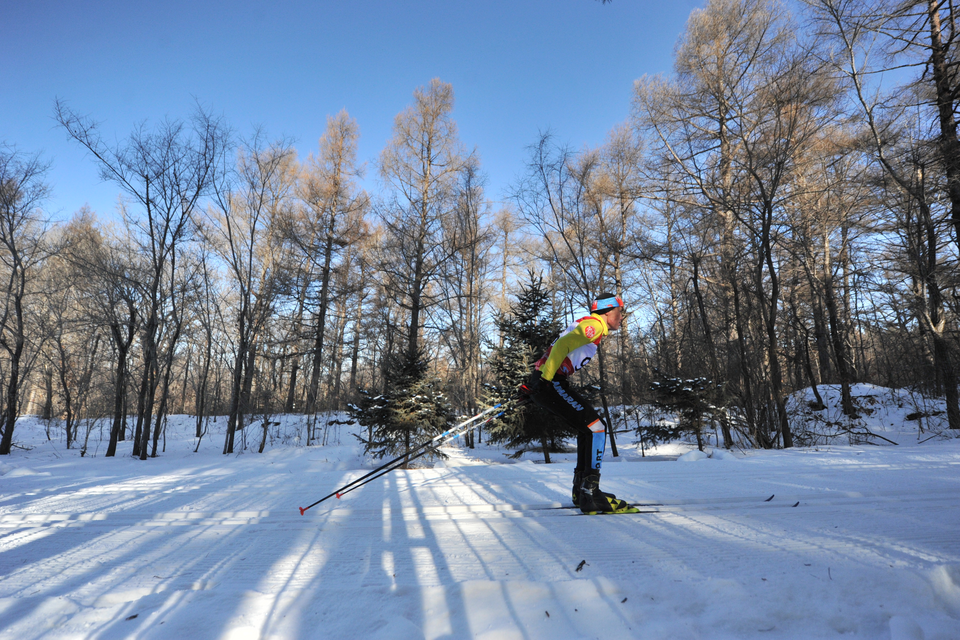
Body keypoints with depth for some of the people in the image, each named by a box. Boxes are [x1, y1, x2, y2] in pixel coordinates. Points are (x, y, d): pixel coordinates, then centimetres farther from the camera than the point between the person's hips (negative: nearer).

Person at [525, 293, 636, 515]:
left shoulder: (588, 326, 25)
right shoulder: (595, 324, -7)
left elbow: (561, 346, 27)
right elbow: (562, 345, -20)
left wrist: (536, 382, 22)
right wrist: (546, 377, -19)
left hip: (546, 382, 11)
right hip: (549, 382, -10)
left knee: (587, 429, 17)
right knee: (596, 428, -11)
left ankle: (581, 490, 22)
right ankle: (590, 495, -11)